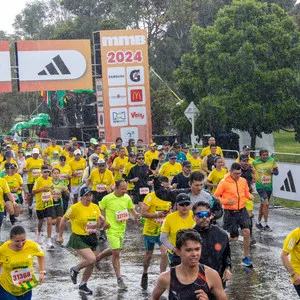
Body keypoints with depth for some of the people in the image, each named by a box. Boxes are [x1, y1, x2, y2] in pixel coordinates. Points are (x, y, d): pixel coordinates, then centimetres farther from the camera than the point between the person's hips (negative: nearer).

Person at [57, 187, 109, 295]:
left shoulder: (95, 207, 3)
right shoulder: (75, 208, -14)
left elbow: (99, 224, 8)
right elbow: (63, 220, -3)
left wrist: (102, 222, -16)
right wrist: (60, 236, 0)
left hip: (91, 238, 6)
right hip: (78, 238, -6)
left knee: (91, 264, 11)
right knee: (91, 259, -22)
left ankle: (83, 286, 31)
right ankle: (75, 270, 6)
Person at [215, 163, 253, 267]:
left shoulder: (243, 181, 4)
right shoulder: (224, 182, -11)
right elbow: (216, 196, -6)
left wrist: (249, 196, -3)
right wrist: (227, 201, -20)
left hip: (242, 210, 4)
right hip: (230, 212, -4)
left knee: (246, 232, -8)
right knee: (233, 237, 2)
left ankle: (246, 258, 4)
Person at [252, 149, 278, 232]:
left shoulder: (272, 161, -2)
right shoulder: (255, 162, -8)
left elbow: (276, 172, 3)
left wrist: (272, 172, -17)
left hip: (269, 186, 4)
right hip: (260, 186, -4)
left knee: (263, 204, 16)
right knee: (266, 204, -16)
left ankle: (258, 222, 32)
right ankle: (266, 225, -9)